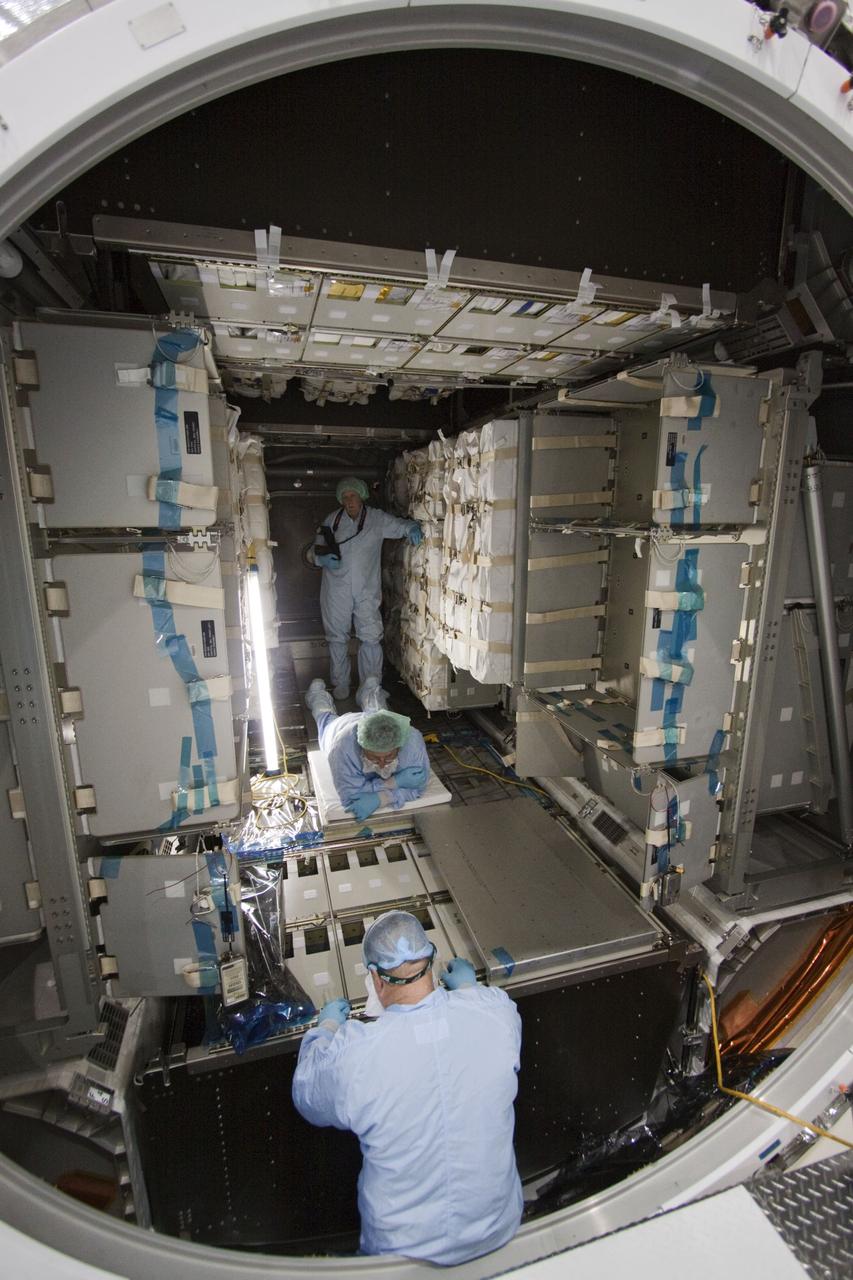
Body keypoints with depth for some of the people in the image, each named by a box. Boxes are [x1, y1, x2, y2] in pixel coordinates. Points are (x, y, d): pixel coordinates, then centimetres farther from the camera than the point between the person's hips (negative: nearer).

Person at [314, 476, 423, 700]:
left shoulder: (377, 519, 3)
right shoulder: (333, 520, 6)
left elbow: (399, 524, -2)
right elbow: (316, 551, 10)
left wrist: (412, 527, -26)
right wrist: (322, 559, -13)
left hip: (366, 590, -1)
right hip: (337, 590, 2)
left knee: (371, 638, -3)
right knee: (337, 638, 9)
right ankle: (340, 685, 24)